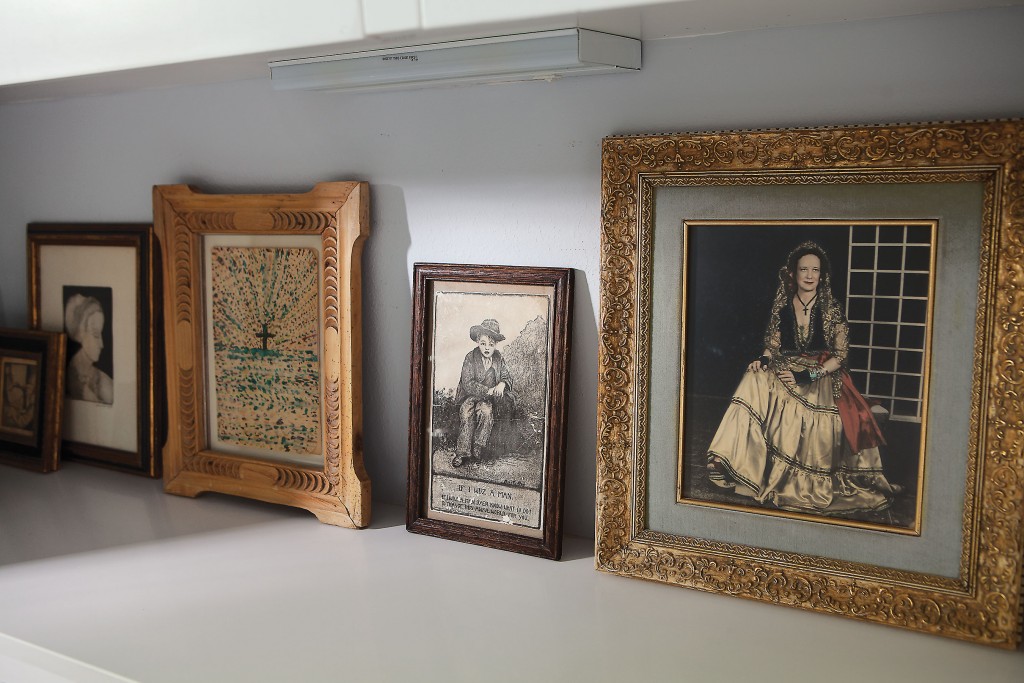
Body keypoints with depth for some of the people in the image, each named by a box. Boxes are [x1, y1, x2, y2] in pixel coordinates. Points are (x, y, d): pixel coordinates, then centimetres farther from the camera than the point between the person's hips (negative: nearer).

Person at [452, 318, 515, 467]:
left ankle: (478, 449, -27)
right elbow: (468, 384, -13)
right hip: (471, 395, -1)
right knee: (466, 411, -32)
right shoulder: (470, 358, -5)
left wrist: (502, 384, -16)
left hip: (490, 397, 1)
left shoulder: (499, 358, 4)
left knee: (485, 410, -33)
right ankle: (462, 452, -33)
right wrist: (488, 391, -23)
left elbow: (507, 376, 10)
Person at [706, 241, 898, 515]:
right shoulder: (782, 307, 6)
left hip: (822, 382, -2)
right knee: (755, 381, -29)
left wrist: (806, 377, -17)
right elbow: (773, 345, 12)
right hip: (784, 375, 2)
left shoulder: (831, 309, -2)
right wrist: (763, 361, -12)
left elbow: (840, 355, -5)